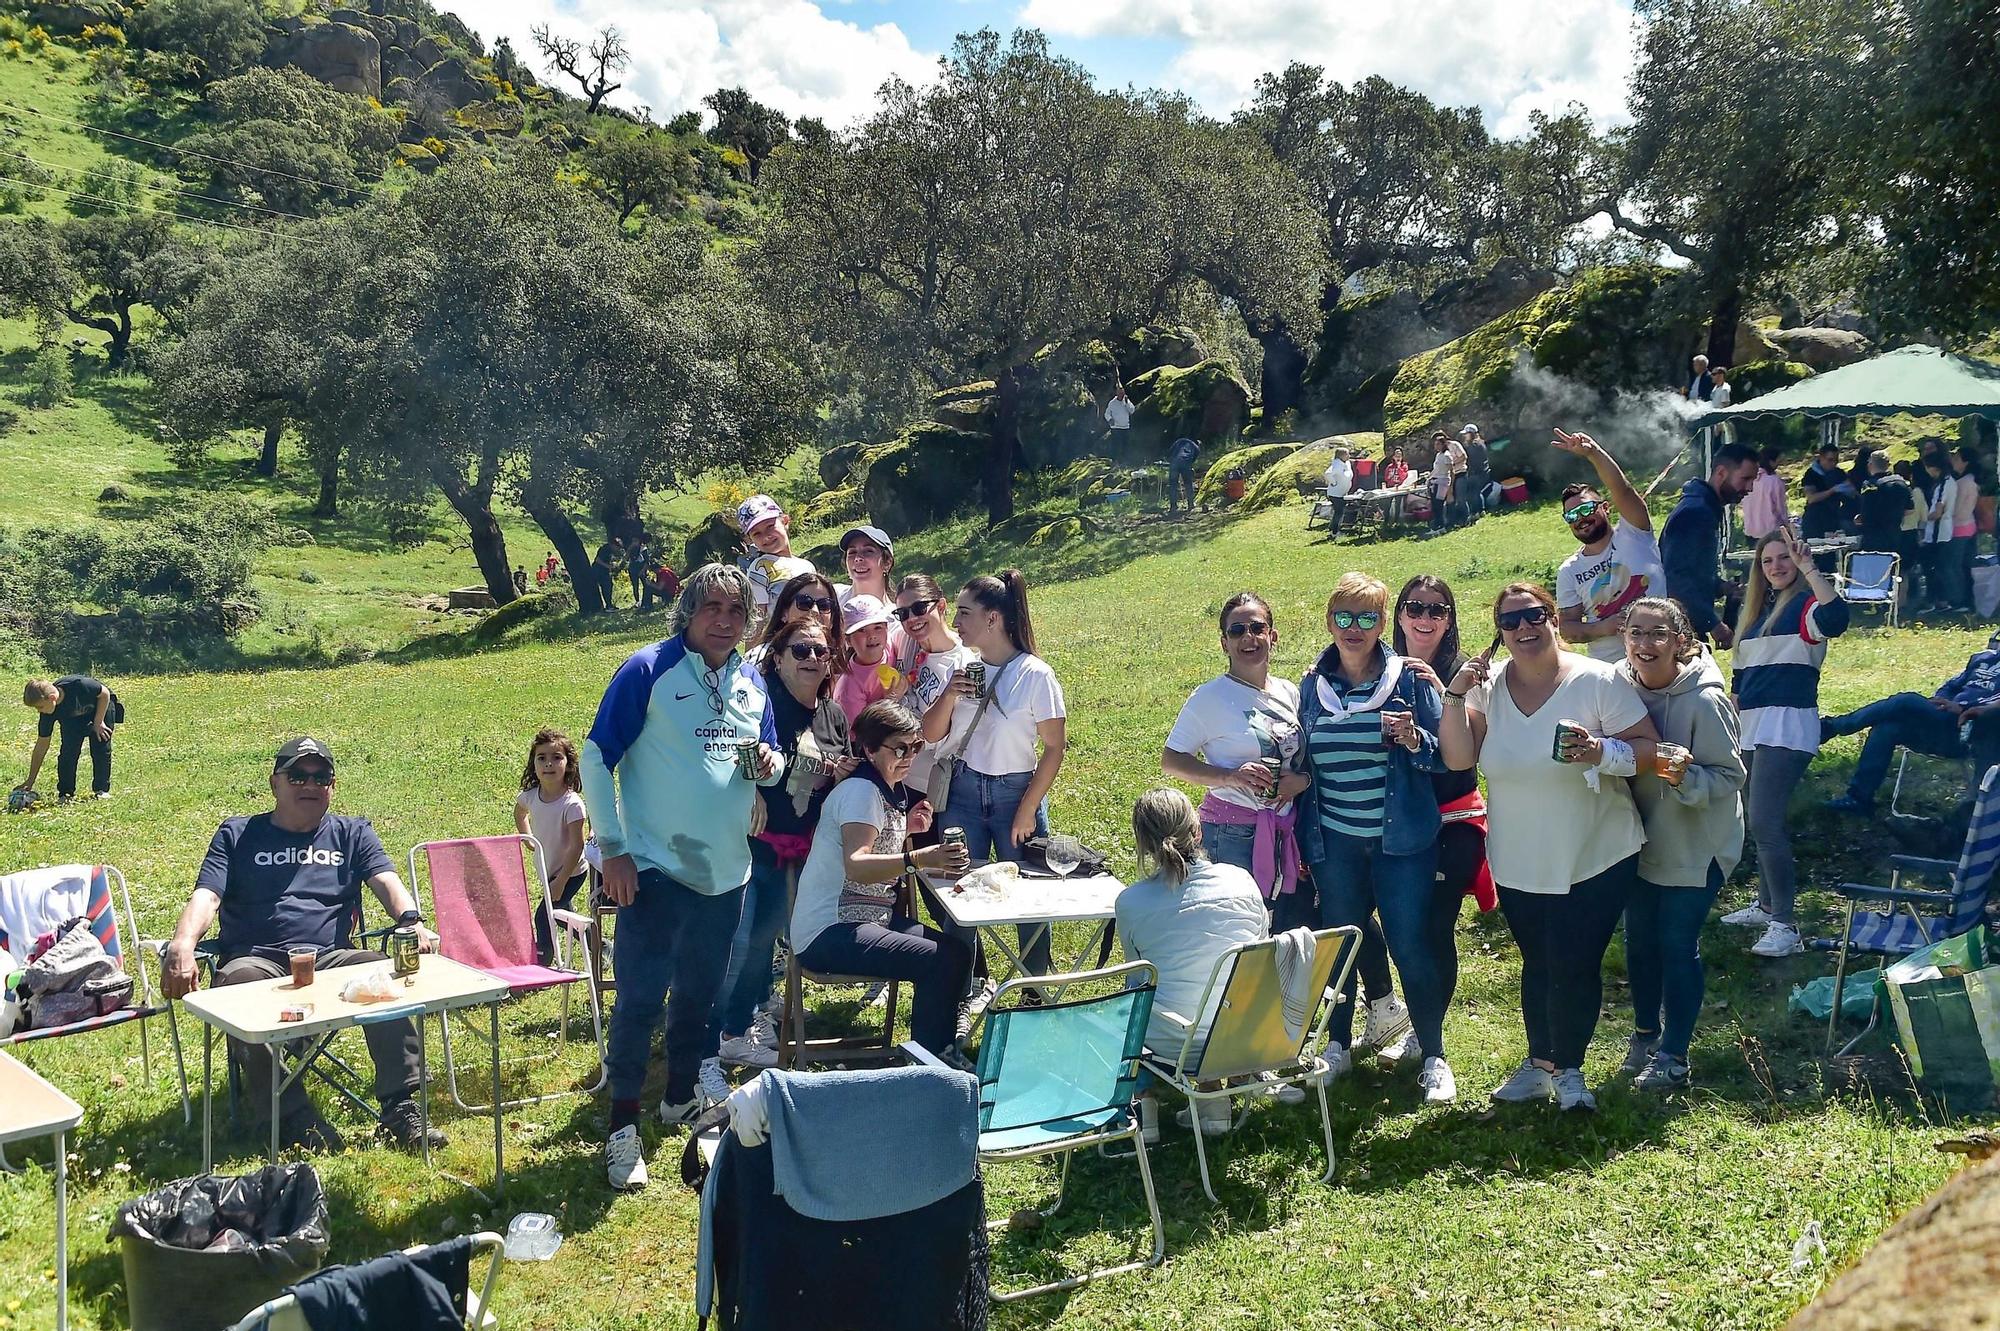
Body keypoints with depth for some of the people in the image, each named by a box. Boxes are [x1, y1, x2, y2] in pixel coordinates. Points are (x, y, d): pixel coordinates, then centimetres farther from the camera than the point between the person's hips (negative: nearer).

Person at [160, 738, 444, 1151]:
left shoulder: (352, 833, 23)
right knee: (241, 984, -38)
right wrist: (182, 943, -18)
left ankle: (400, 1111, -28)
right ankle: (295, 1119, -34)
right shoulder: (238, 834, 20)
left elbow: (386, 881, 5)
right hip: (256, 959, -1)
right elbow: (206, 896, 5)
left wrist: (411, 922, -18)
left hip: (330, 958, 1)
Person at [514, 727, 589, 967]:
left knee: (544, 917, -13)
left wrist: (560, 881, -23)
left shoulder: (572, 804, -28)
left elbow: (576, 846, -25)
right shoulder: (530, 796, -9)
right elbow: (519, 813, 18)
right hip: (548, 871, 7)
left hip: (570, 872, -7)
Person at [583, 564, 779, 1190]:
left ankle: (681, 1097, 35)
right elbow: (597, 758, -11)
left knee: (700, 992, 18)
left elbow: (769, 756, 19)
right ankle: (622, 1125, 6)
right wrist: (613, 850, -16)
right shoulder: (648, 670, -11)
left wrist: (769, 763, -7)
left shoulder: (751, 683, 7)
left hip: (725, 870, 6)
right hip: (656, 867, -6)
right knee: (640, 997, -5)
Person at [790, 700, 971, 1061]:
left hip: (871, 918, 10)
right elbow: (856, 866, -32)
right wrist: (919, 859, -44)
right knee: (939, 962, -21)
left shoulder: (892, 791, 14)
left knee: (957, 952, 2)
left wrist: (908, 829, 2)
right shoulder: (860, 791, -17)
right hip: (827, 932, -10)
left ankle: (939, 1051, 11)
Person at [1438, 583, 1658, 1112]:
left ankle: (1567, 1068, 23)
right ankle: (1540, 1062, 35)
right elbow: (1459, 758, -8)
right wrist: (1455, 694, -18)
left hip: (1595, 860, -4)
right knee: (1537, 965, 18)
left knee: (1574, 967, 1)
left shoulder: (1598, 680, -13)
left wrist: (1602, 753, -31)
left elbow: (1647, 748, -12)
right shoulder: (1488, 684, -2)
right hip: (1519, 864, 4)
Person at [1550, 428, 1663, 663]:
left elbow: (1622, 490, -18)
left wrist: (1593, 452, -34)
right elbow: (1567, 629, 4)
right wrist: (1602, 628, -17)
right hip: (1607, 668, 2)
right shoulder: (1568, 572, 6)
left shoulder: (1633, 535, 0)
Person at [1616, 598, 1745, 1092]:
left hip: (1695, 846, -5)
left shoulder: (1705, 701, -23)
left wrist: (1684, 776, -37)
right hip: (1642, 841, 5)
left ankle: (1673, 1055, 17)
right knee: (1639, 940, 15)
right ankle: (1645, 1033, 37)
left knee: (1677, 945, 0)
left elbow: (1730, 776, -19)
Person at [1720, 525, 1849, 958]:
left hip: (1787, 727, -8)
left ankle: (1784, 925, -12)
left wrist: (1806, 564, -33)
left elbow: (1836, 617, -32)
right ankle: (1766, 905, 30)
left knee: (1764, 822, -16)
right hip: (1751, 728, 8)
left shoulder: (1804, 606, -7)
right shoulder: (1756, 610, 17)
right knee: (1759, 821, 16)